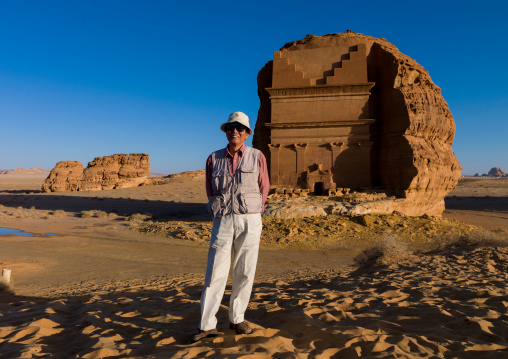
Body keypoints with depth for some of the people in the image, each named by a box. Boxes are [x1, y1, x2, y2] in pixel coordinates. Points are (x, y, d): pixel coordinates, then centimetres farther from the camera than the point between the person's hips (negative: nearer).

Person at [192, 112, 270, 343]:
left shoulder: (257, 157, 2)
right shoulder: (213, 159, 5)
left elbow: (263, 188, 9)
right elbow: (210, 191, 13)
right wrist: (222, 211, 10)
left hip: (249, 221, 0)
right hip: (222, 221, 0)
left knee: (244, 273, 6)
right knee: (215, 273, -1)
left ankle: (237, 319, 23)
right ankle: (208, 325, 10)